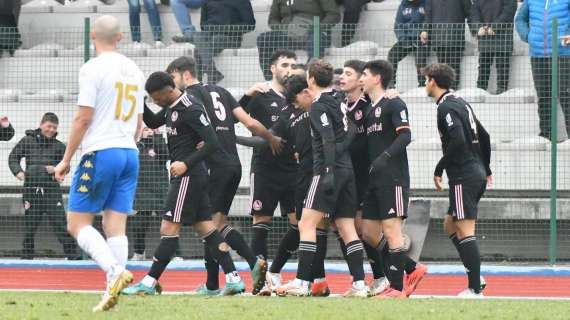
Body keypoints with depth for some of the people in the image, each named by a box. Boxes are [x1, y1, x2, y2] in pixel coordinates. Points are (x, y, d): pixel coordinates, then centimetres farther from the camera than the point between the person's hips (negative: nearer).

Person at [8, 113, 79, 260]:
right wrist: (18, 171, -4)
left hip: (52, 189, -1)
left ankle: (72, 254, -8)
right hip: (31, 189, 1)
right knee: (30, 226, 7)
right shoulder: (27, 141, 8)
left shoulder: (59, 146, 9)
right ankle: (26, 257, 18)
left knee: (60, 224, -7)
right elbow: (13, 157, 14)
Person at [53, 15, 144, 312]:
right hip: (130, 154, 7)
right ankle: (112, 292, -3)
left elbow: (83, 118, -11)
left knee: (77, 223, -2)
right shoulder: (133, 71, 14)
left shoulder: (93, 68, -8)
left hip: (100, 153, -7)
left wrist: (66, 160, -5)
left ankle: (115, 269, -23)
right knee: (116, 225, 4)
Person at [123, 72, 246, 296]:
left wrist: (186, 164, -23)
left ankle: (150, 283, -6)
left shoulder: (191, 109, -17)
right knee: (205, 227, 8)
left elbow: (213, 143, -19)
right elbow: (153, 122, 28)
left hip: (188, 175, -10)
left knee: (169, 228, -7)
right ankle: (233, 279, 6)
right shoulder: (173, 107, 12)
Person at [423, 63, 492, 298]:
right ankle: (475, 278, 11)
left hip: (463, 176, -10)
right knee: (450, 225, 17)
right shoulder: (460, 103, 17)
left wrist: (439, 169, -15)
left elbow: (458, 141, -24)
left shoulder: (446, 107, -11)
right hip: (476, 174, 10)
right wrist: (485, 169, 32)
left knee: (465, 231, -10)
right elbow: (484, 136, 23)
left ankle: (475, 290, -13)